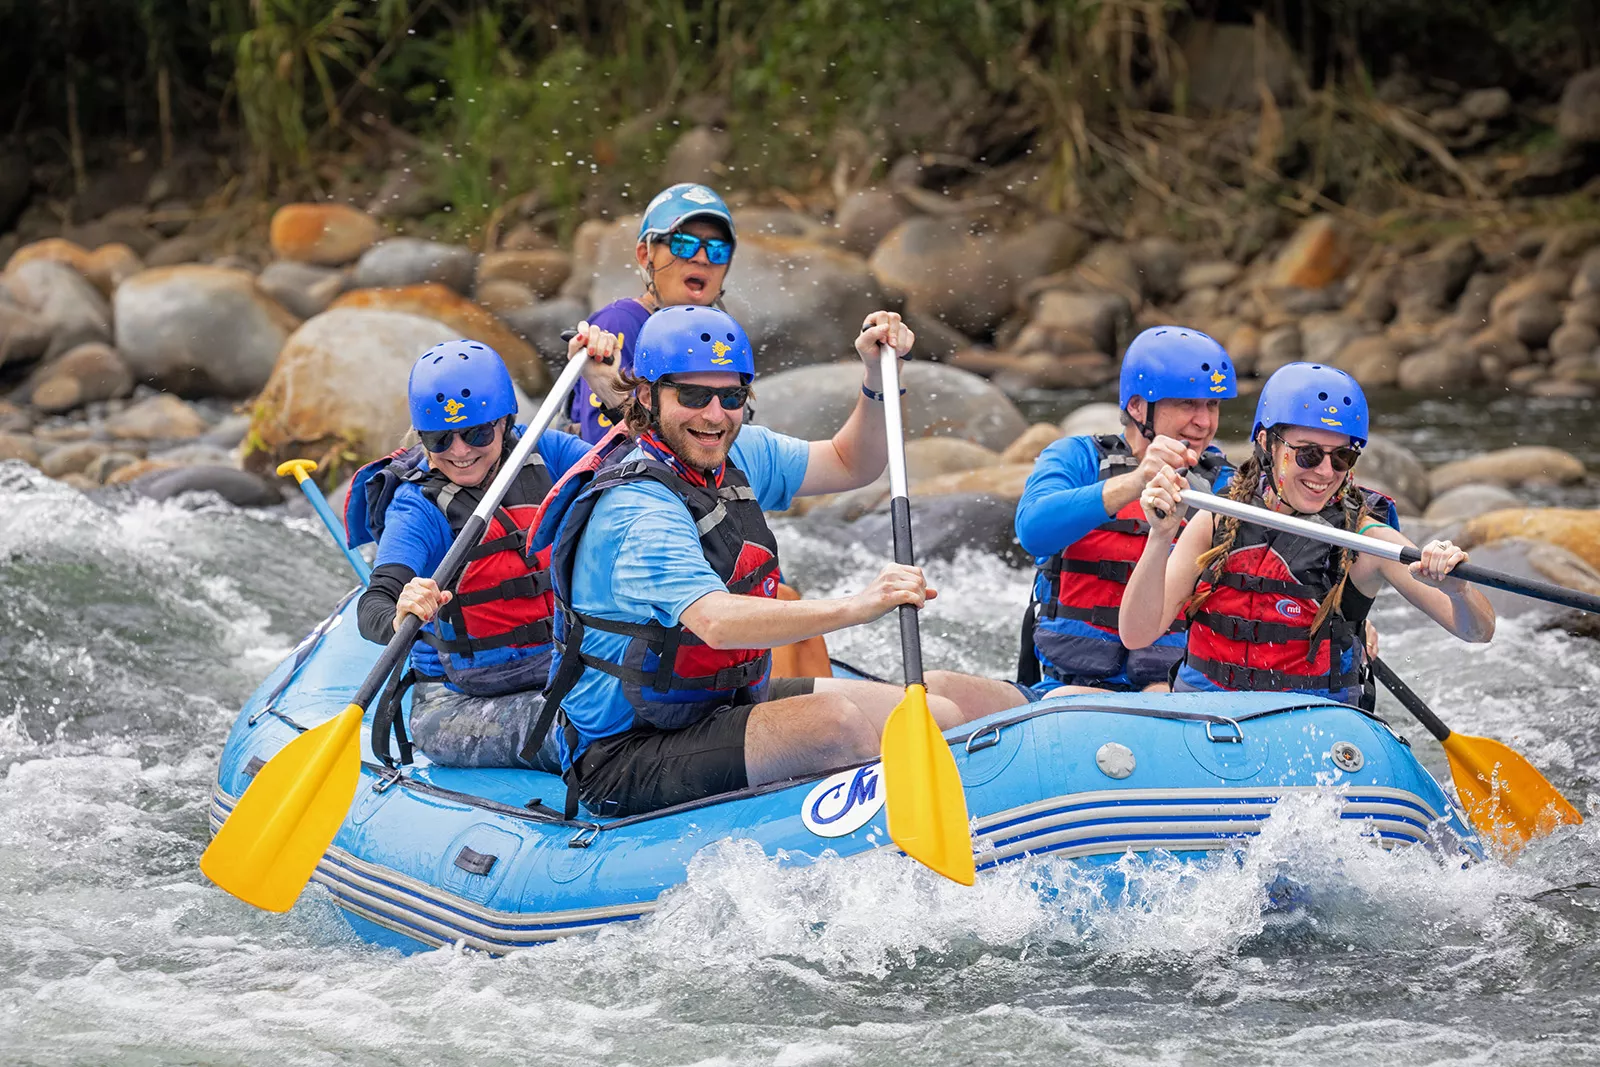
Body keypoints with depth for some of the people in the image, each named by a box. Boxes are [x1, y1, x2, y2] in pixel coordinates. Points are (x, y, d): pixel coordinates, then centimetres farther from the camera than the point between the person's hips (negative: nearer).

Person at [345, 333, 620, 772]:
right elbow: (372, 608, -25)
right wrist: (401, 620, -50)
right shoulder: (418, 508, -11)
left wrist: (611, 386, -11)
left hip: (559, 673, 5)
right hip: (458, 699, -5)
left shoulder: (538, 454, 4)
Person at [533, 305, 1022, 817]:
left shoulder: (739, 455, 5)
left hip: (727, 702, 10)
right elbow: (716, 623, -40)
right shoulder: (637, 511, -25)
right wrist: (857, 607, -49)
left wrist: (877, 376, 1)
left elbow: (851, 464, 20)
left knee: (941, 710, -1)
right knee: (833, 722, -30)